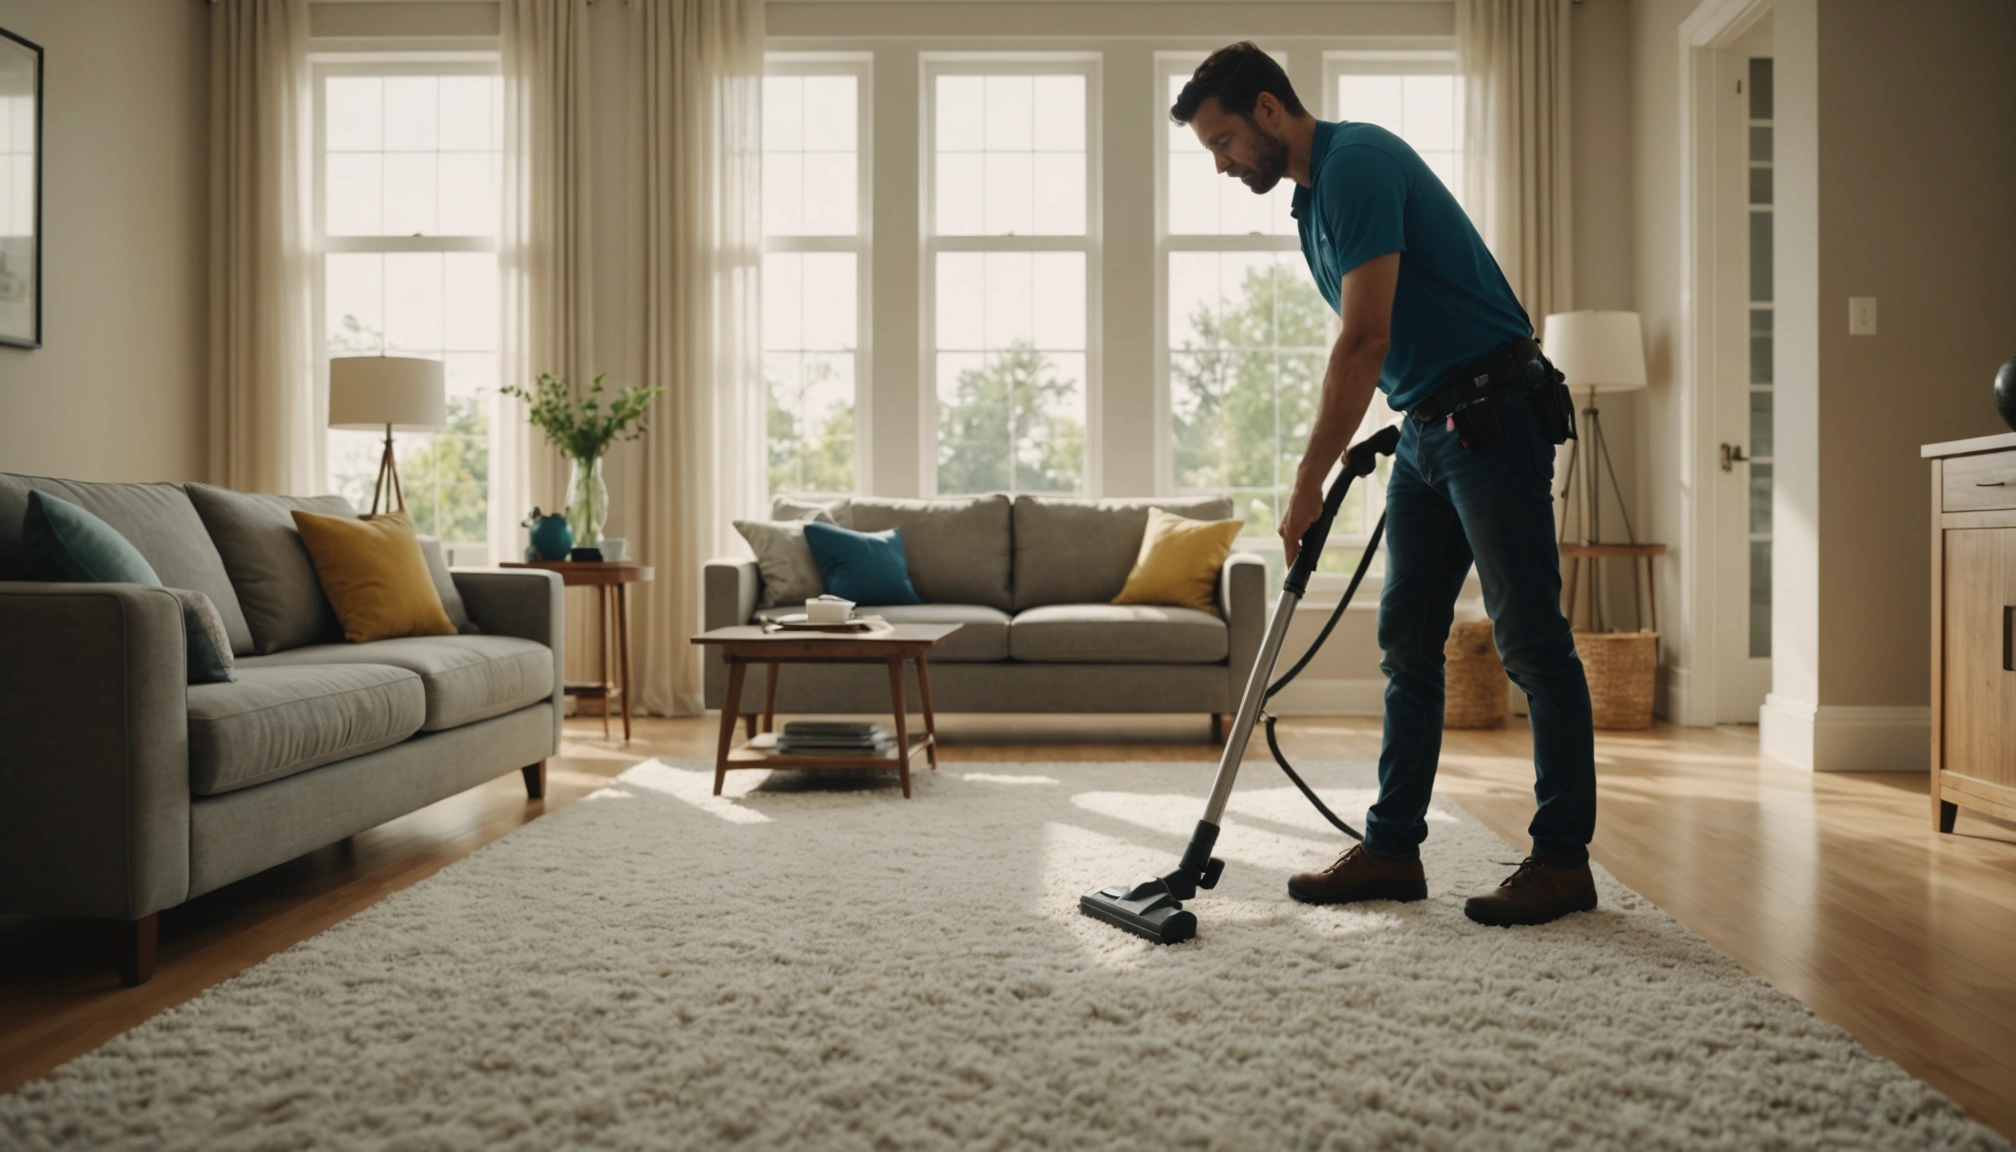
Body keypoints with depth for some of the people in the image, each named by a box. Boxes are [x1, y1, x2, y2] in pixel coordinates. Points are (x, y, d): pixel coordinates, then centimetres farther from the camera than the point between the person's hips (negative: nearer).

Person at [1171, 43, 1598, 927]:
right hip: (1427, 426, 10)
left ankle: (1563, 859, 6)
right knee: (1407, 643, 9)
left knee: (1531, 640, -4)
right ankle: (1393, 848, 15)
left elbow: (1366, 340, -22)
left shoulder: (1357, 160, -15)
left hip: (1492, 414, -10)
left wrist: (1307, 484, -19)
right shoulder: (1312, 197, 16)